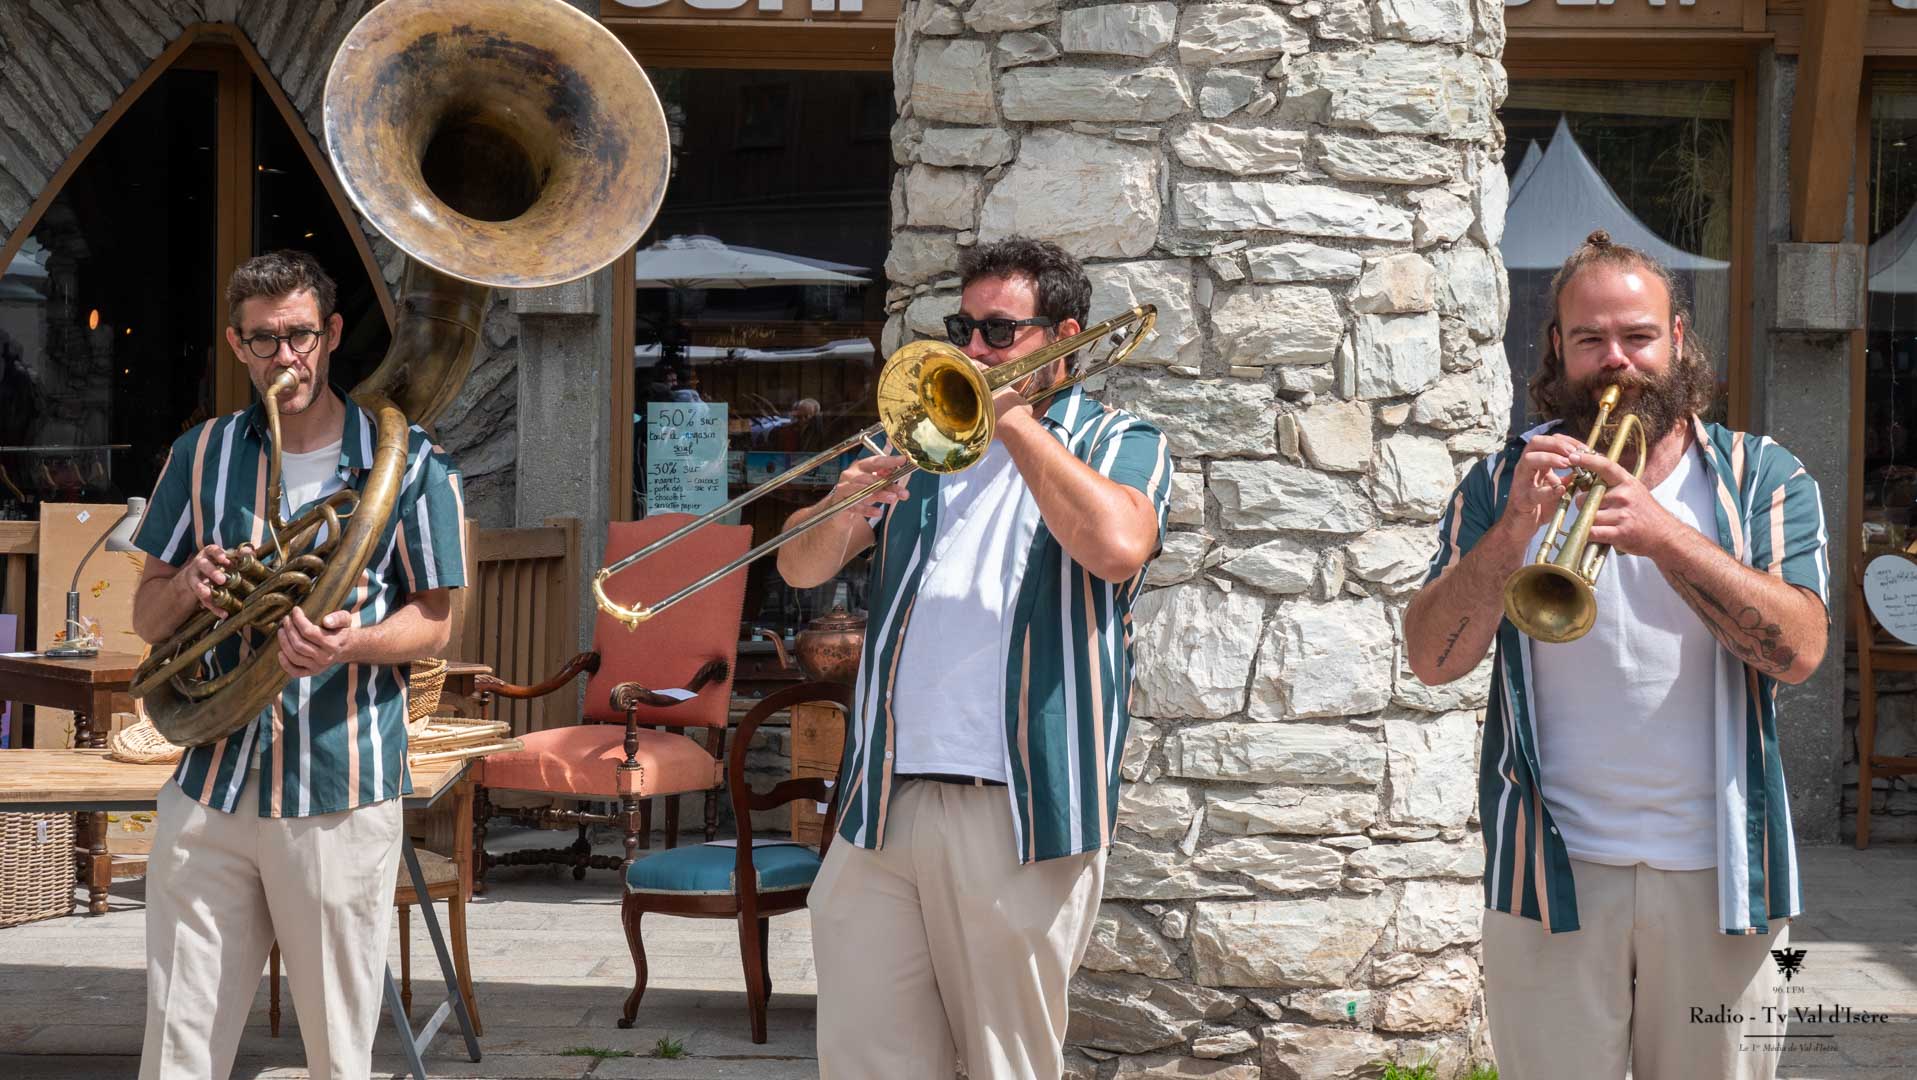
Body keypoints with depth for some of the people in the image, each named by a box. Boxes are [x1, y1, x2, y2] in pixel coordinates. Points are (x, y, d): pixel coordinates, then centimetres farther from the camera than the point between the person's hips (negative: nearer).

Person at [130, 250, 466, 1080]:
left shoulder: (409, 463, 1)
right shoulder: (201, 456, 9)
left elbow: (434, 620, 3)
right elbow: (146, 618, 13)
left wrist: (353, 643, -18)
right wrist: (186, 587, -11)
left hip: (341, 799, -2)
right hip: (209, 787, 2)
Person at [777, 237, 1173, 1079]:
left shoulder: (1120, 443, 7)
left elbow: (1118, 547, -17)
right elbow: (801, 567, 13)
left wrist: (1012, 418, -9)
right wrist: (843, 512, -10)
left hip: (1022, 810, -4)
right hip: (882, 802, 4)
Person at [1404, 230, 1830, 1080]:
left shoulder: (1763, 479, 4)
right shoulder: (1503, 483, 6)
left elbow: (1797, 650, -12)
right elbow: (1434, 660, -6)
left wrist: (1665, 535, -23)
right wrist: (1516, 528, -20)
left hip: (1717, 873, 0)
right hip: (1554, 874, 0)